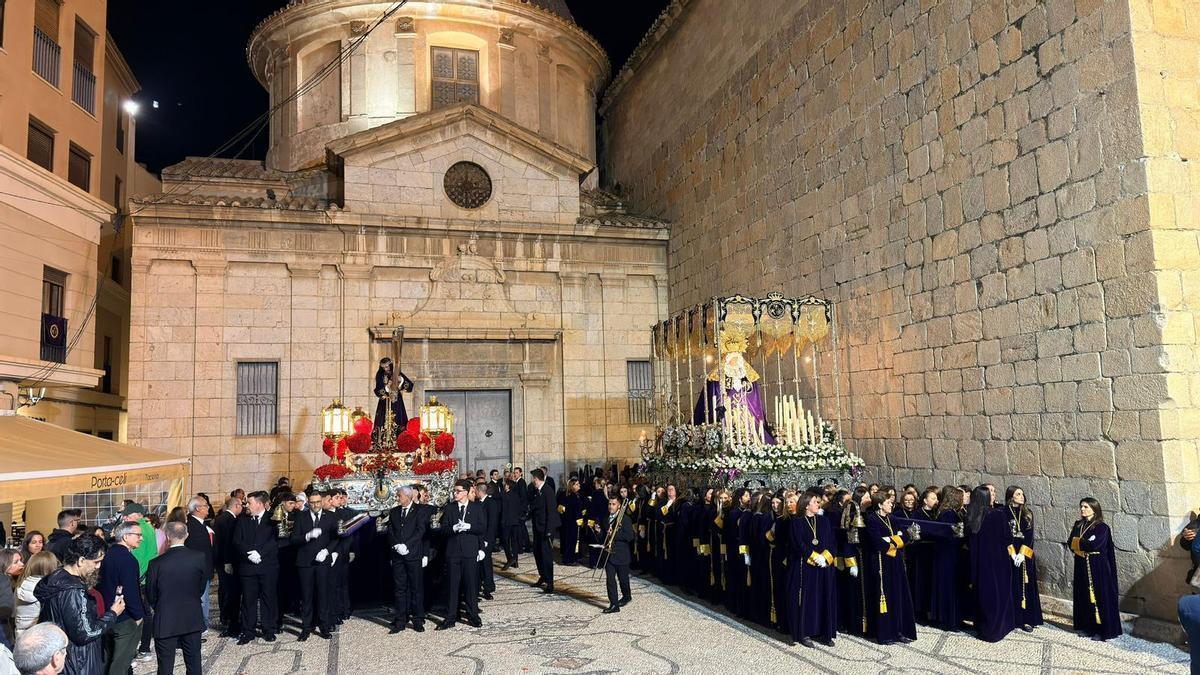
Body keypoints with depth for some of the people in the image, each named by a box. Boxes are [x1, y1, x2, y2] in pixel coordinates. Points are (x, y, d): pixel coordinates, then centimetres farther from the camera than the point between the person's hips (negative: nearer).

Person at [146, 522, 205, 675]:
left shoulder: (156, 563, -16)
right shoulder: (200, 557, -10)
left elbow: (150, 595, -3)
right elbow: (202, 587, 2)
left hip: (166, 622, -2)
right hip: (193, 619, 2)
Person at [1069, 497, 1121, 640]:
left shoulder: (1102, 527, -9)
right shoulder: (1077, 525, 10)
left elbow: (1094, 545, -22)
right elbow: (1070, 544, 2)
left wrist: (1078, 541, -8)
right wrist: (1085, 543, -13)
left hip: (1098, 568, -6)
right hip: (1082, 567, 6)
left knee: (1099, 597, -2)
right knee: (1084, 597, 10)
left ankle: (1103, 630, 5)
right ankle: (1086, 627, 19)